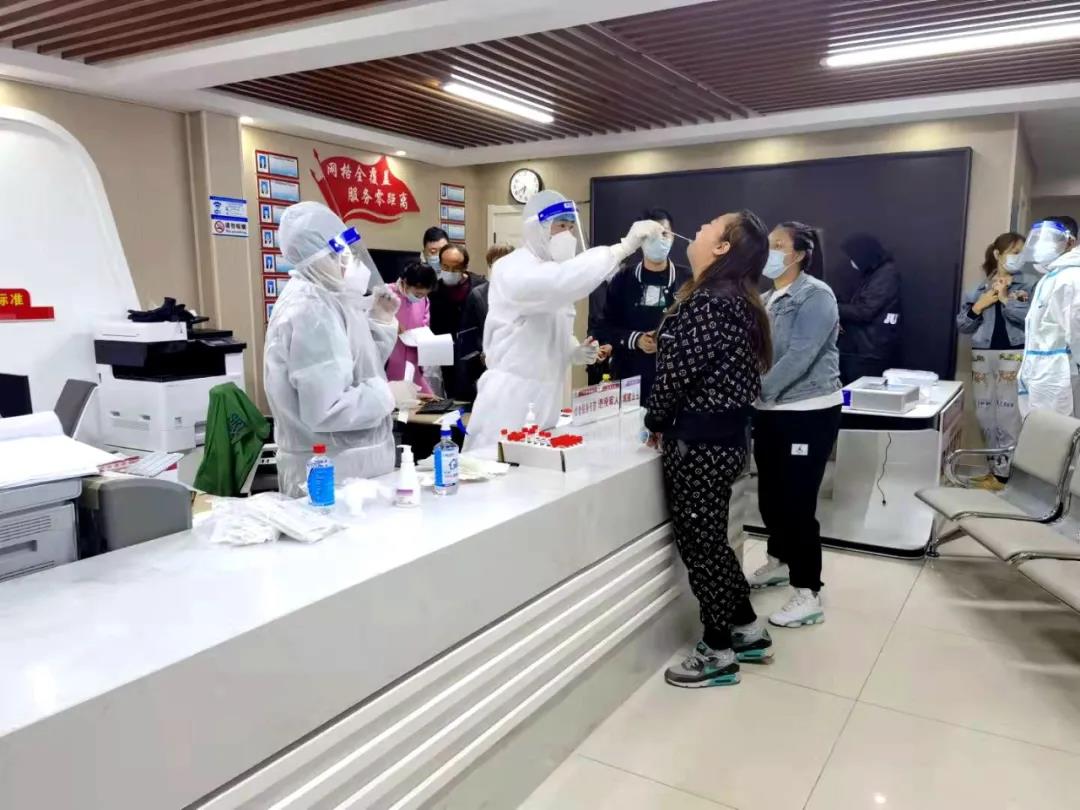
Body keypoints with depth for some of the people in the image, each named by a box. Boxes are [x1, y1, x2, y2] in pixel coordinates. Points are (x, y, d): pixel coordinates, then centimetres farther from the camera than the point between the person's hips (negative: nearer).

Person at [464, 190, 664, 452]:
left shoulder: (549, 273, 17)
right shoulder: (513, 269, -14)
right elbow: (564, 280, -35)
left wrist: (574, 353, 2)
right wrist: (624, 246, -34)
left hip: (543, 402, 8)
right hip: (510, 403, -8)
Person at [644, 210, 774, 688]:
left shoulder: (708, 302, -19)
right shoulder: (737, 300, 11)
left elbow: (678, 372, -19)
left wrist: (656, 422, -5)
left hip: (700, 441, -10)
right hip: (724, 435, 10)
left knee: (699, 543, 3)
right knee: (710, 539, 20)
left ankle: (718, 653, 18)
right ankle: (747, 630, 33)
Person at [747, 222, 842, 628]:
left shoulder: (816, 295, -11)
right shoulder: (766, 299, 11)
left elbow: (799, 357, -22)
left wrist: (756, 392, -25)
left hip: (809, 412, -7)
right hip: (771, 412, 7)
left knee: (797, 500, -5)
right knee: (770, 494, 16)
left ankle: (808, 593, 6)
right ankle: (779, 561, 38)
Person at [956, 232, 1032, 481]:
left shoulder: (1027, 285, 4)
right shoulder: (978, 288, 12)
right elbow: (962, 325, 9)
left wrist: (1005, 298, -7)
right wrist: (978, 306, -6)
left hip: (1014, 355, -4)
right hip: (982, 356, 4)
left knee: (1008, 415, -7)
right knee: (985, 414, 7)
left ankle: (1004, 473, 0)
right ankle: (996, 467, 20)